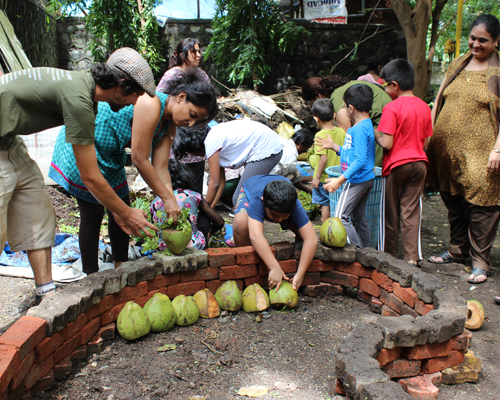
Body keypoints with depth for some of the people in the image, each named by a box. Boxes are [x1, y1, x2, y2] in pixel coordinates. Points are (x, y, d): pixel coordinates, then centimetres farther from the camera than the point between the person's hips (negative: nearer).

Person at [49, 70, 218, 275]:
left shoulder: (169, 124, -4)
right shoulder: (150, 104, -31)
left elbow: (160, 168, -7)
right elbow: (140, 160, -30)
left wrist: (173, 209, -15)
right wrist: (168, 198, -25)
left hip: (110, 154, 9)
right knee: (93, 213, -7)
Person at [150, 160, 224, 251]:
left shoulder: (155, 202, 5)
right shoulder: (194, 196, 1)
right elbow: (219, 222, 9)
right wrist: (208, 232, 30)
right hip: (194, 247, -2)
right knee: (204, 215, 22)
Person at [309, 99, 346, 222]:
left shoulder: (320, 135, -19)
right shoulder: (341, 132, -2)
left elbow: (323, 158, -24)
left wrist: (317, 177, -17)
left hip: (324, 177, -5)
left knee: (325, 203, 8)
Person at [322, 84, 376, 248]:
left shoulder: (359, 129, -19)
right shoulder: (367, 125, 13)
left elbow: (360, 160, -26)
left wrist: (340, 180, -27)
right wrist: (335, 146, 17)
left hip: (357, 180, -10)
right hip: (366, 179, 10)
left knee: (341, 217, -6)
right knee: (359, 217, 16)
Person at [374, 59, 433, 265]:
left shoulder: (392, 108, -15)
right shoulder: (424, 107, 5)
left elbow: (386, 143, -20)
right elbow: (425, 142, 9)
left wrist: (375, 132, -2)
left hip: (396, 165, -5)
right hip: (419, 163, 5)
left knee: (390, 213, 9)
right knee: (412, 213, 9)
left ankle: (389, 255, 21)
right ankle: (412, 257, 10)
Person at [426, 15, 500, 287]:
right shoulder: (457, 65, 14)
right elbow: (438, 101, 17)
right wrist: (429, 135, 10)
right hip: (447, 150, 5)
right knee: (453, 203, 15)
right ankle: (458, 250, 31)